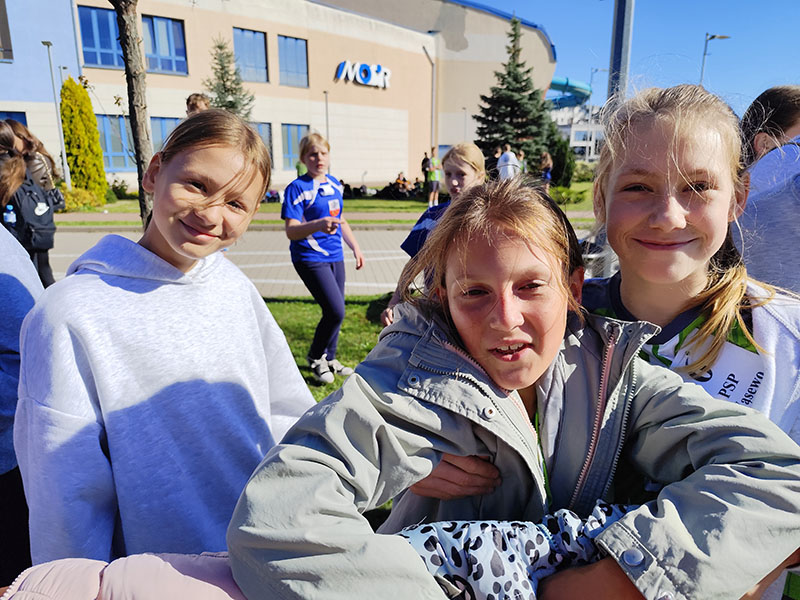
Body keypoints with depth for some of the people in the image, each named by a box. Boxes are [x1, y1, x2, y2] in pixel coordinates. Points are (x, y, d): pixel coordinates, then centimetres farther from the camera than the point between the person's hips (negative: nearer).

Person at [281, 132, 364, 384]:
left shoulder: (334, 184, 11)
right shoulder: (297, 188, -11)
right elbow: (291, 231, -18)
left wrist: (355, 247, 20)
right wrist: (319, 225, -35)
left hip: (335, 256, 7)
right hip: (310, 258, -7)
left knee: (336, 311, 12)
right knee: (335, 311, -13)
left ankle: (329, 359, 32)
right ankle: (315, 359, 12)